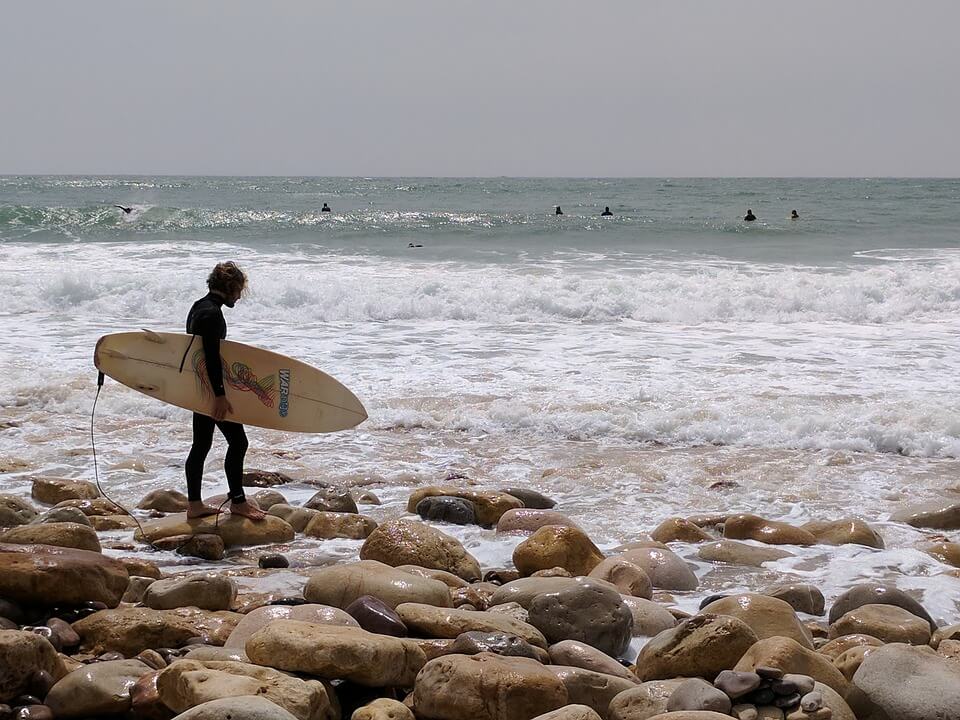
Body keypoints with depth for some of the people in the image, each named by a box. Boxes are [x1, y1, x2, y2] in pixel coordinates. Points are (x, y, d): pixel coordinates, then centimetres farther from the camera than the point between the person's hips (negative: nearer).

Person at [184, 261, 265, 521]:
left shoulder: (199, 307, 13)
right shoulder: (212, 313, -18)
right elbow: (212, 356, -24)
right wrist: (220, 395, -25)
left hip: (201, 388, 11)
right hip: (212, 387, -11)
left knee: (201, 444, 12)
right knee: (237, 441, -3)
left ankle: (194, 504, 16)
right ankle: (238, 501, 4)